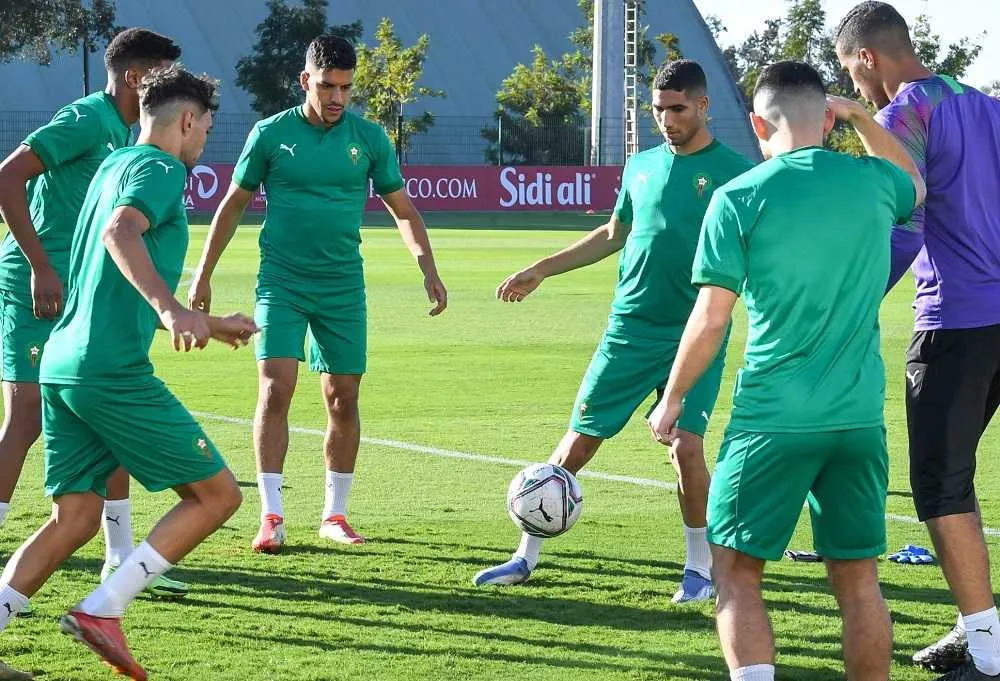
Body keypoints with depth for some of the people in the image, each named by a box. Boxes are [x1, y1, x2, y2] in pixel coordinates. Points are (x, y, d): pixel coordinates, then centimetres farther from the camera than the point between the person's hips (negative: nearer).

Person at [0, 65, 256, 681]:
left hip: (63, 365, 9)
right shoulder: (159, 168, -4)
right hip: (113, 369, -9)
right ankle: (102, 611, -6)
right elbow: (121, 232, -27)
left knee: (76, 518, 10)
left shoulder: (116, 164, 24)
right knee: (217, 493, -1)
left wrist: (210, 325, 46)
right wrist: (171, 308, -40)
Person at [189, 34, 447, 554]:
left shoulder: (369, 138, 2)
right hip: (281, 281, -2)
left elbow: (403, 210, 10)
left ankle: (335, 515, 17)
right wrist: (202, 275, 7)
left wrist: (428, 269, -2)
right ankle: (271, 516, -10)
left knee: (343, 400, 4)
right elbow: (233, 205, 8)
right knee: (276, 389, -14)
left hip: (343, 286, 2)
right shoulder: (271, 134, -2)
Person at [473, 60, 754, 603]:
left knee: (687, 446, -14)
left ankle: (700, 568, 5)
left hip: (696, 335, -4)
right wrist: (541, 270, 22)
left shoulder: (733, 171, -3)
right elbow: (614, 234, 23)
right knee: (580, 439, 5)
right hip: (629, 329, 4)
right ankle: (526, 556, 16)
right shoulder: (641, 166, 11)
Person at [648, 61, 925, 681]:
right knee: (858, 579, 11)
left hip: (773, 419, -4)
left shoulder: (738, 199, -7)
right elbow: (916, 184, 31)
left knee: (737, 570, 5)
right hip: (860, 417, 4)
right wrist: (862, 118, 28)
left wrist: (673, 397, 6)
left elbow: (711, 318, -6)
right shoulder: (872, 183, 4)